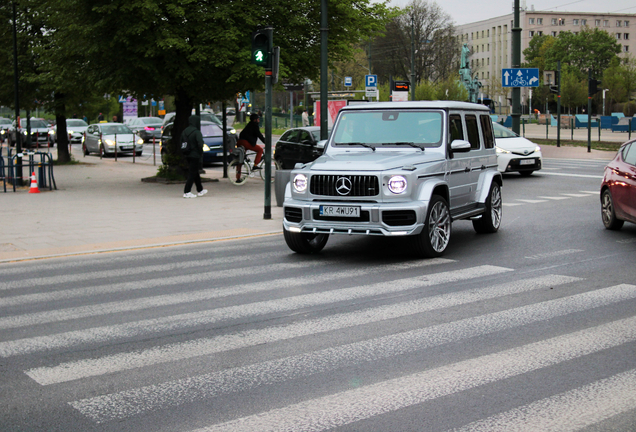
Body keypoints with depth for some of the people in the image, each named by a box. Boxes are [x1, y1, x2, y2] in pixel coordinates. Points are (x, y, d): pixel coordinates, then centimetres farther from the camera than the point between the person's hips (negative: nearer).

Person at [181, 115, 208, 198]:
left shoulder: (184, 131, 7)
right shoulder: (196, 132, -16)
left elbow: (181, 142, 11)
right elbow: (200, 144, -25)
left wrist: (185, 153, 14)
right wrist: (201, 154, -12)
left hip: (187, 156, 8)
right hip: (195, 156, -8)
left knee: (195, 173, 19)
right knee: (192, 174, -2)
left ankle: (200, 190, 30)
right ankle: (186, 192, -5)